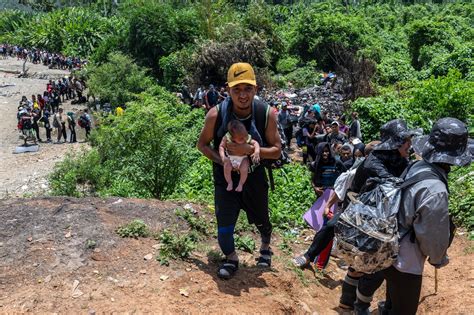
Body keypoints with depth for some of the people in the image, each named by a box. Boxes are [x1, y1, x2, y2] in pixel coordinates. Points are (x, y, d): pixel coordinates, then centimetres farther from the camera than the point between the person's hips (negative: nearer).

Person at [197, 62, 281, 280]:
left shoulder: (266, 114, -18)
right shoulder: (216, 115, -19)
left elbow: (276, 150, -13)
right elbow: (202, 144, -4)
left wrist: (250, 150, -29)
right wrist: (221, 160, -21)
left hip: (255, 178, 1)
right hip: (225, 177, -1)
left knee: (262, 220, 20)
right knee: (224, 227, -5)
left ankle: (265, 247, 55)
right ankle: (231, 259, 28)